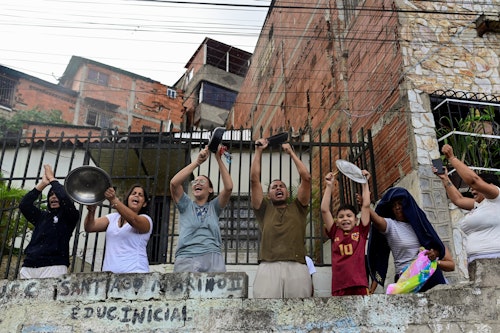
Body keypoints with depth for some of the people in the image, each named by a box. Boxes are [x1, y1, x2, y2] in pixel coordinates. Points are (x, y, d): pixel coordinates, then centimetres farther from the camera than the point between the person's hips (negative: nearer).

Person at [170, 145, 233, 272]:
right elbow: (174, 182, 1)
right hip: (185, 258, 0)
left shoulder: (214, 207, 19)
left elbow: (228, 187, 2)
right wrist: (198, 161, -2)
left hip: (212, 258, 0)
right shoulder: (186, 205, 18)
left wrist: (219, 159, 0)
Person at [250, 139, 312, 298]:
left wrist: (291, 152, 23)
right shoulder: (264, 209, 24)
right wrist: (258, 151, 18)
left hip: (297, 267, 1)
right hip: (268, 266, -1)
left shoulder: (297, 208, 25)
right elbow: (254, 180, 15)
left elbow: (306, 177, 17)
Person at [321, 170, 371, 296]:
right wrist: (329, 186, 6)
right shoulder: (335, 233, 12)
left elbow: (366, 205, 7)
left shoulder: (361, 232, 11)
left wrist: (365, 182, 11)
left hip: (360, 286, -1)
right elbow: (324, 210, 7)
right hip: (338, 288, 1)